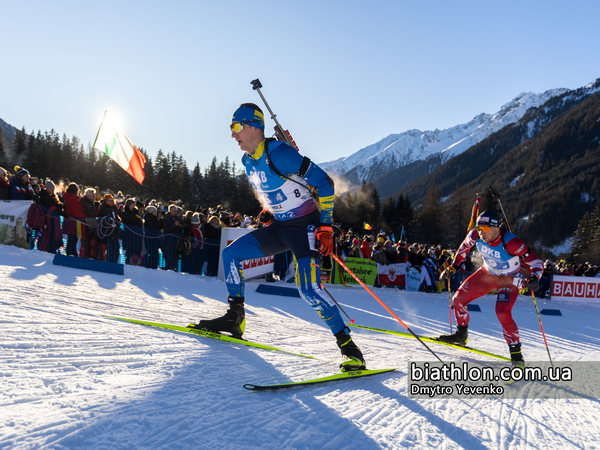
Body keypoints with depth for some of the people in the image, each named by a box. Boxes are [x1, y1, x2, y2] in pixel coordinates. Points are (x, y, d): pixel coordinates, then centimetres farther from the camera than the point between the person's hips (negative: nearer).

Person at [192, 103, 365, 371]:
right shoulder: (248, 162, 7)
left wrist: (325, 226, -19)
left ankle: (348, 347, -9)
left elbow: (323, 182, -18)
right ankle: (235, 319, 10)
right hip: (280, 227, 9)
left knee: (309, 290, -21)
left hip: (306, 227, -8)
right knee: (231, 253, 1)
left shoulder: (278, 154, -20)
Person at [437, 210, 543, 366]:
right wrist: (453, 266, 4)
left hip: (510, 279, -6)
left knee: (502, 313, -26)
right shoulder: (476, 235, -21)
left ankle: (516, 354, -9)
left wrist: (534, 279, -45)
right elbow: (465, 245, 3)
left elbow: (535, 261, -27)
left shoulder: (510, 243, -34)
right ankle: (461, 335, 26)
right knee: (458, 299, 2)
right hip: (487, 273, 6)